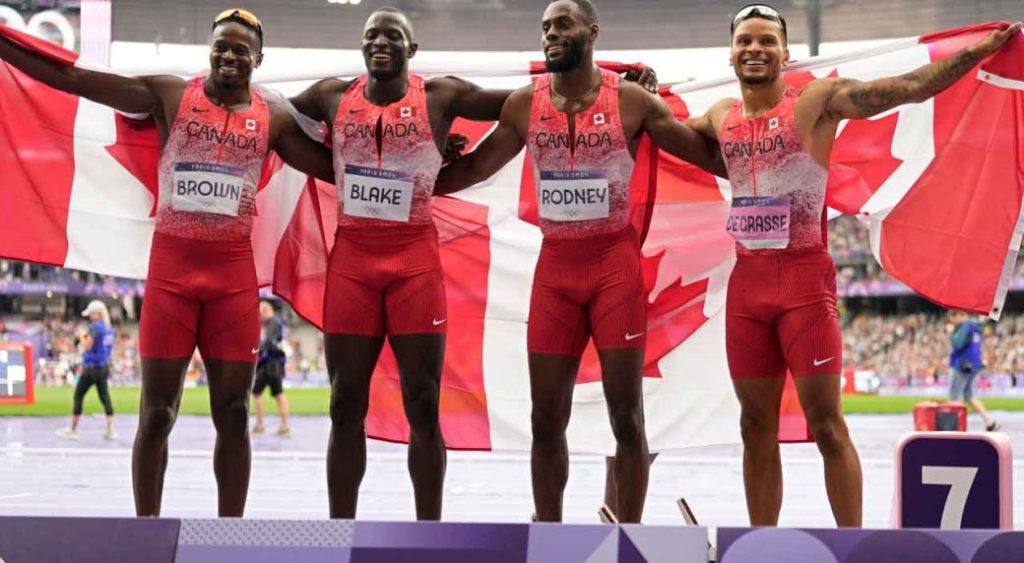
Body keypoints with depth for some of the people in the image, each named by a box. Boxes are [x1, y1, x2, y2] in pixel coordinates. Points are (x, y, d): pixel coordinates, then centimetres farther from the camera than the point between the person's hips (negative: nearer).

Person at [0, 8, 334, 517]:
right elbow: (72, 78, -2)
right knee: (157, 412, 0)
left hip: (234, 270, 1)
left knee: (232, 412, 3)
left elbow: (336, 170, 13)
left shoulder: (273, 118, 6)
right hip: (171, 264, -1)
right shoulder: (170, 95, 1)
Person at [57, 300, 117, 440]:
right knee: (105, 397, 7)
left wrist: (82, 338, 0)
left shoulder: (95, 326, -15)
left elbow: (87, 345, -19)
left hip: (91, 367, -8)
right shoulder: (109, 328, 10)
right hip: (104, 367, 8)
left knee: (78, 396, 3)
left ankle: (73, 429, 6)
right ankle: (111, 430, 2)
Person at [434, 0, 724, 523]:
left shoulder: (631, 100, -3)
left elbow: (708, 155, 0)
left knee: (626, 415, -1)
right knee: (547, 419, 5)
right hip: (555, 265, 3)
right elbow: (473, 168, 16)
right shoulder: (524, 104, 5)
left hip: (615, 263, -3)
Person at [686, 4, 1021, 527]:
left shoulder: (818, 101, -5)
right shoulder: (721, 118, 11)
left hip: (804, 277, -5)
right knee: (757, 429, 10)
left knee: (826, 425, -5)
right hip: (746, 281, 5)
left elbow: (909, 86, -13)